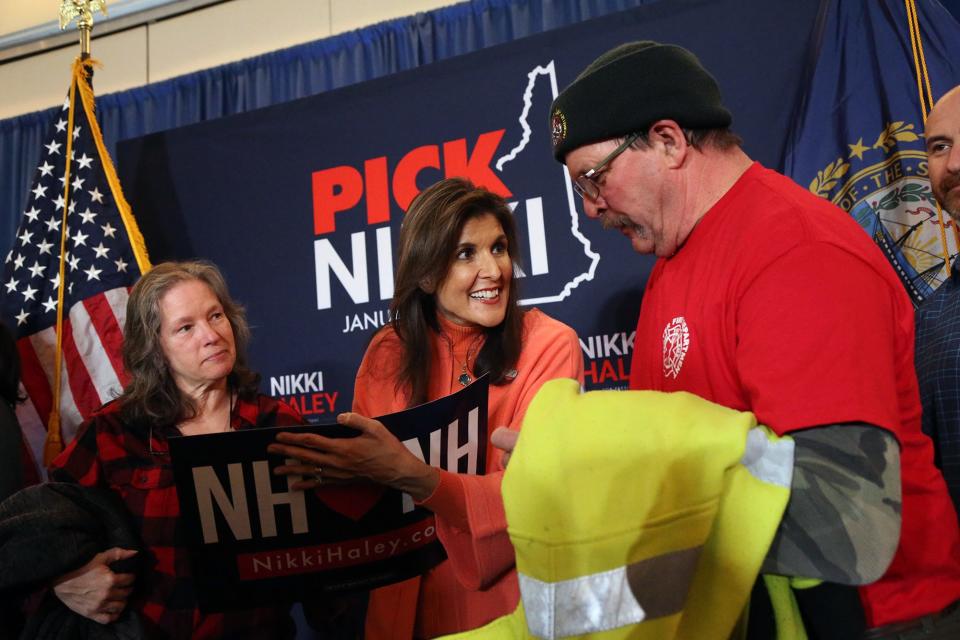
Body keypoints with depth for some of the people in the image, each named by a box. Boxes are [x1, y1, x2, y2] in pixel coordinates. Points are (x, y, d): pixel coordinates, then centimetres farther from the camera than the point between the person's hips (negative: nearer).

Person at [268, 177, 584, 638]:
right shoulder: (388, 353, 0)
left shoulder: (549, 345, -10)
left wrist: (412, 476, -30)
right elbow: (360, 461, 6)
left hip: (509, 598, -2)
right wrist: (324, 471, -15)